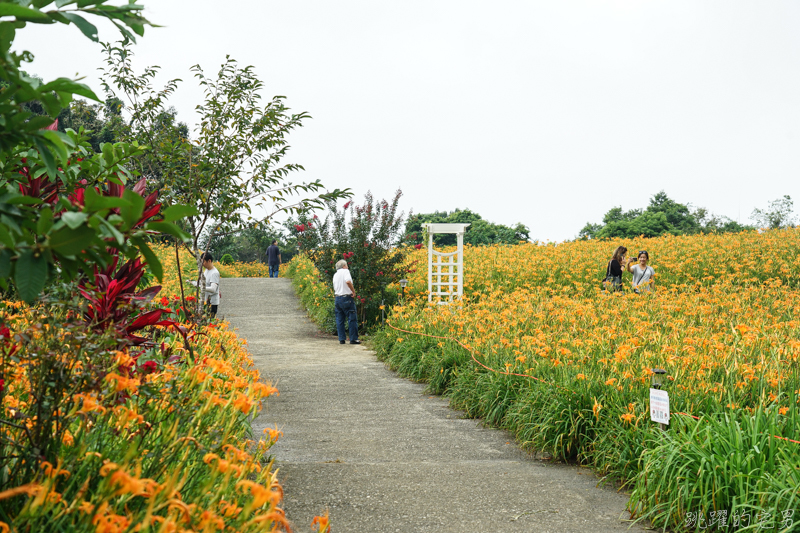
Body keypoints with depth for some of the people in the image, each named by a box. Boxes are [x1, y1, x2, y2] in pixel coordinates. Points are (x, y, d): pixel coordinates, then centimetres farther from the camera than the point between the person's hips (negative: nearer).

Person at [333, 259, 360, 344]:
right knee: (352, 319, -2)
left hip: (337, 298, 7)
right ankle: (353, 339, -3)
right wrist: (353, 291, -14)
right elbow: (348, 281, -23)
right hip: (346, 298, -7)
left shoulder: (335, 275, 16)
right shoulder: (345, 271, -5)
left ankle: (341, 339, 7)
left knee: (339, 320, 8)